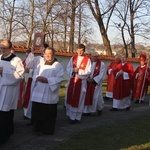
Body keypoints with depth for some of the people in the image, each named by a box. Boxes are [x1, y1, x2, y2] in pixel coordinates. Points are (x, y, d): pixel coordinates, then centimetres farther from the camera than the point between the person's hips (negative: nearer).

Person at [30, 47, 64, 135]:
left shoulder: (58, 65, -2)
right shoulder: (41, 64, 15)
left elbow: (60, 78, -12)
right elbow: (35, 75, 13)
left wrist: (47, 80, -20)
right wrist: (38, 78, -11)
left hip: (50, 95, -4)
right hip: (38, 93, 5)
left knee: (48, 113, 3)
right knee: (38, 111, 6)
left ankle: (47, 129, 15)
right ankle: (38, 128, 19)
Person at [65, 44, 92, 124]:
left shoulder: (87, 59, -5)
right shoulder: (73, 58, 7)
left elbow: (88, 71, -10)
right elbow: (68, 68, 4)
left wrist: (79, 71, -18)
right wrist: (73, 70, -16)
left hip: (81, 81, -4)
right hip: (72, 80, 4)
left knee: (78, 99, 1)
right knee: (70, 97, 9)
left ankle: (75, 117, 10)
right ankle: (70, 114, 26)